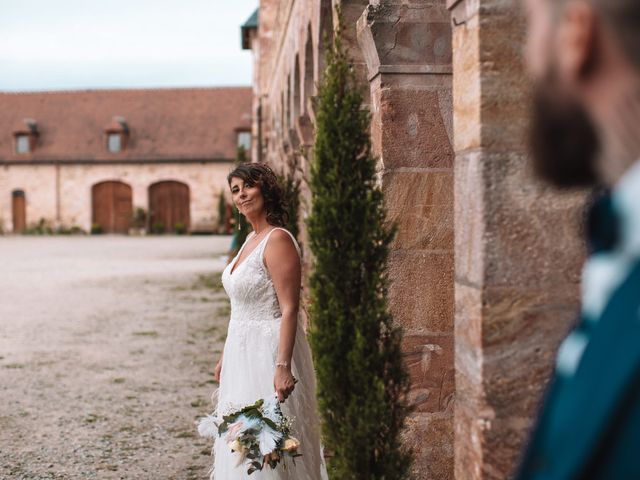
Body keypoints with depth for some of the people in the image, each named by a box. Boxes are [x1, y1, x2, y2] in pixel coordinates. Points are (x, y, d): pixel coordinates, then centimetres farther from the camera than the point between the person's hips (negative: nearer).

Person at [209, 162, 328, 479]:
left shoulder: (277, 240, -16)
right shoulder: (250, 239, 12)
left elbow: (289, 310, -22)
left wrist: (283, 366, -29)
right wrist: (225, 357, 21)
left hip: (268, 353, -9)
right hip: (242, 352, 9)